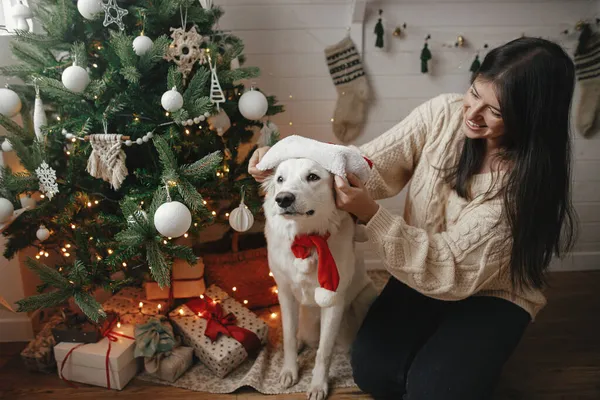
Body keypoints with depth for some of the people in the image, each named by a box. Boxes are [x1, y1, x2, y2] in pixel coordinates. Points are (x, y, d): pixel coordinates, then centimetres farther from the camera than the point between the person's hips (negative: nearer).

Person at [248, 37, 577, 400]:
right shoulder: (443, 114, -16)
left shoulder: (530, 182, -26)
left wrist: (372, 215, -39)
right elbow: (368, 167, -17)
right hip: (424, 271, 3)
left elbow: (454, 271, -28)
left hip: (493, 294, -2)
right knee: (371, 368, -14)